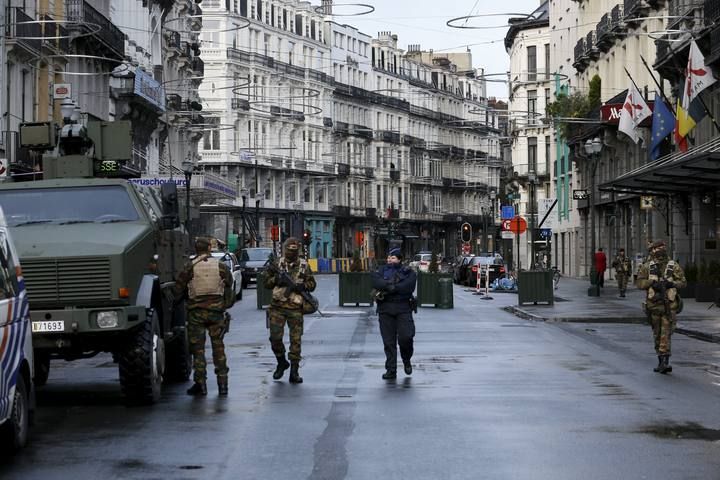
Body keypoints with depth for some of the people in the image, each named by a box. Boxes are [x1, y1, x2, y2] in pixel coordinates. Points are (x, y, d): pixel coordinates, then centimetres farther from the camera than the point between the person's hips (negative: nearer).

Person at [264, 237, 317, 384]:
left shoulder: (304, 266, 6)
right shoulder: (277, 264, 6)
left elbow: (312, 284, 7)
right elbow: (266, 283, 9)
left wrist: (300, 286, -12)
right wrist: (276, 279, -12)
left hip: (295, 307, 0)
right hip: (277, 307, 0)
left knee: (296, 340, -1)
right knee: (275, 337, -4)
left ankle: (294, 372, 4)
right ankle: (281, 362, 21)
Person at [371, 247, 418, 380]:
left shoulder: (408, 273, 9)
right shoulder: (382, 270, 15)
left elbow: (408, 286, -11)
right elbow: (376, 282, -6)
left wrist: (387, 289, -13)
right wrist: (392, 285, -19)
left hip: (403, 308, -2)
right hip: (385, 308, 2)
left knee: (406, 337, -12)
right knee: (388, 341, 1)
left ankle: (406, 360, 17)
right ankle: (391, 370, 6)